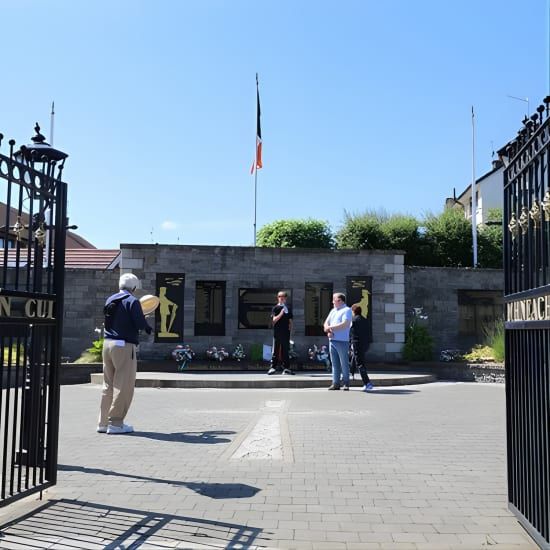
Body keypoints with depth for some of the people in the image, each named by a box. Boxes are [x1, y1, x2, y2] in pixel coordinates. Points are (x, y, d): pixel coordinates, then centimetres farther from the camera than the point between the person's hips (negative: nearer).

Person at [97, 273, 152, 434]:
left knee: (108, 384, 14)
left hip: (107, 343, 8)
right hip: (124, 346, -8)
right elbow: (141, 324, -16)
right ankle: (115, 423, 2)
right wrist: (148, 328, 7)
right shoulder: (132, 301, -9)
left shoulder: (110, 300, 14)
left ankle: (103, 422, 18)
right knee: (124, 386, 0)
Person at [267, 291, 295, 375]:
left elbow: (290, 321, 15)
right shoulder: (275, 308, 1)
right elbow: (274, 320, -9)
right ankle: (273, 367, 0)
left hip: (286, 333, 3)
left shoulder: (288, 308, 12)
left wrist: (290, 329, 2)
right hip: (277, 332, -3)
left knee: (285, 351, 6)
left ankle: (286, 368, 9)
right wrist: (281, 313, -19)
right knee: (275, 351, -2)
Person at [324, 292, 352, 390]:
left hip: (342, 341, -7)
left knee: (344, 363, -1)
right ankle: (336, 383, 11)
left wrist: (330, 327, -9)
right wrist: (328, 331, -6)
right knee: (335, 363, 7)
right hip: (332, 340, 7)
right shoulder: (333, 311, 20)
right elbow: (326, 323, 17)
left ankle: (346, 384, 5)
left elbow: (345, 324, -17)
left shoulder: (347, 310, -4)